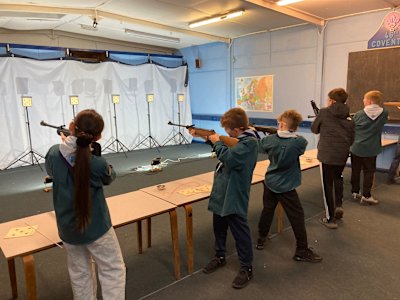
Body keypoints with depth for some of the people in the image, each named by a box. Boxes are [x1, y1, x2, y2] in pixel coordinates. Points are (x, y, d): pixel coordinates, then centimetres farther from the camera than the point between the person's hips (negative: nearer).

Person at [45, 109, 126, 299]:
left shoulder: (54, 153, -12)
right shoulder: (97, 164, -25)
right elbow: (110, 177, -1)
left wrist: (67, 143, 10)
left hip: (67, 229, 5)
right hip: (96, 227, -5)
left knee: (79, 274, 22)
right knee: (113, 271, 12)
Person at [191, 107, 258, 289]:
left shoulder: (249, 142, -21)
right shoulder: (238, 139, 7)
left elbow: (228, 157, -32)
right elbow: (225, 149, 24)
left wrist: (217, 142, -15)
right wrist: (209, 138, 13)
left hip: (234, 197, -9)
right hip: (221, 192, 9)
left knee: (239, 231, 3)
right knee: (218, 226, 20)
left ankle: (246, 268, 20)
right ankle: (220, 257, 39)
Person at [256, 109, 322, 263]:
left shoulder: (269, 139, -8)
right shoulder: (300, 142, -18)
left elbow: (258, 146, 11)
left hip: (269, 182, 5)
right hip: (285, 187, -4)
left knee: (267, 210, 19)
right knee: (297, 216, 5)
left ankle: (260, 240, 33)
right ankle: (302, 251, 14)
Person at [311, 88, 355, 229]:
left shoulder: (324, 112, -4)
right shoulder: (349, 117, 7)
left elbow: (314, 129, 9)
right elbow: (351, 139, 10)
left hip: (327, 153, -4)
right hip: (343, 153, 4)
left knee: (327, 184, 6)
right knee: (338, 177, 31)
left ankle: (330, 218, 12)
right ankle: (339, 205, 20)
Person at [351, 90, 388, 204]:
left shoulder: (359, 114, -9)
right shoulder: (384, 113, -5)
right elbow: (378, 125, 12)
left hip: (356, 148, 0)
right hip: (371, 149, 0)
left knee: (355, 171, 13)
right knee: (369, 172, 8)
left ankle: (355, 192, 23)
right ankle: (366, 196, 10)